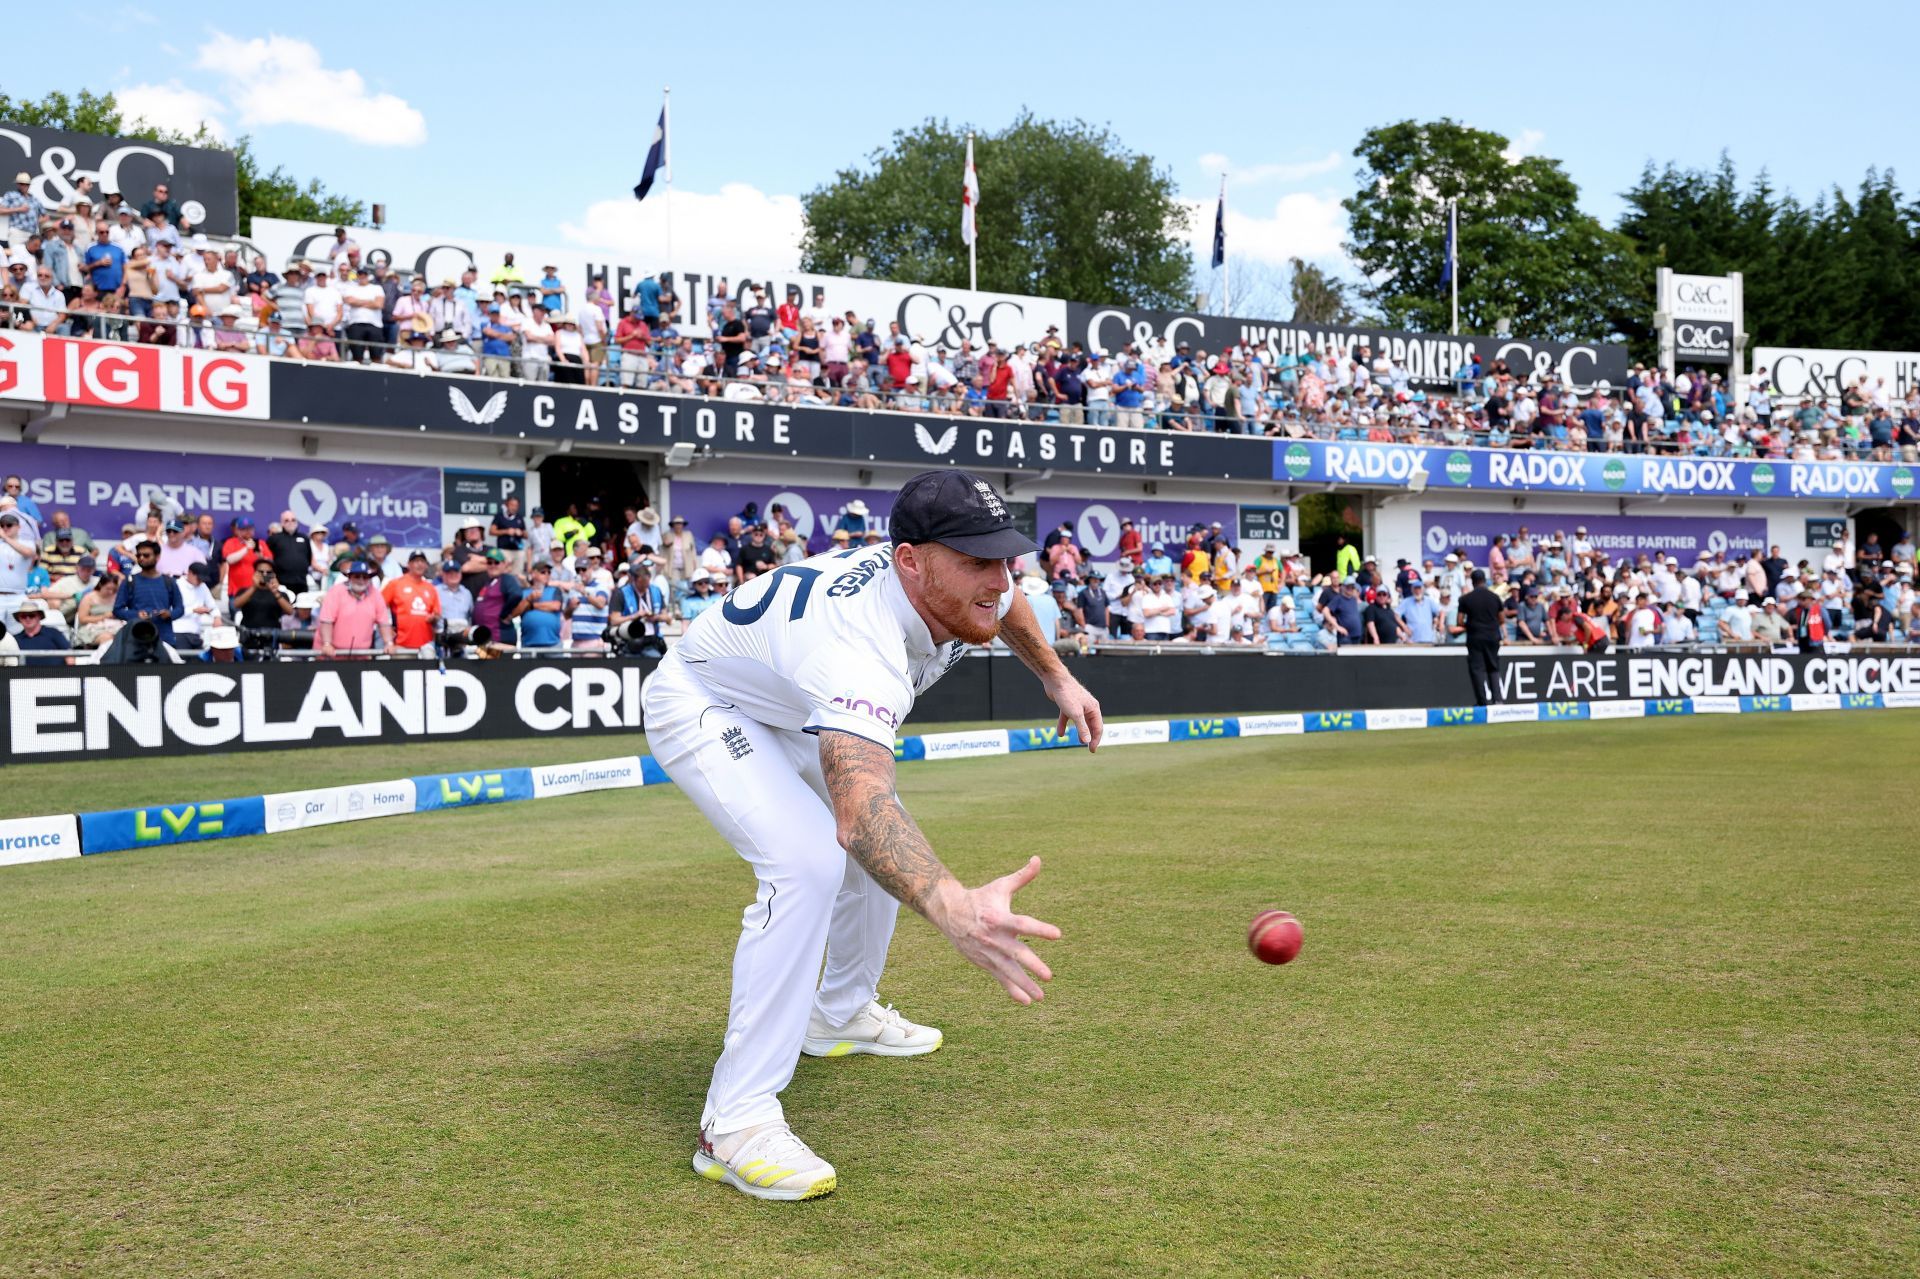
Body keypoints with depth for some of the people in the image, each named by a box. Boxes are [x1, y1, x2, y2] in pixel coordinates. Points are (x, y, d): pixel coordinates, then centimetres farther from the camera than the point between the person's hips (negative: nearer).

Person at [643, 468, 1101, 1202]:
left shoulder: (963, 587, -20)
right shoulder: (860, 646, -46)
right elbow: (860, 810, -62)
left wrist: (1056, 678, 12)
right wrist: (950, 905, -78)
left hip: (783, 709, 9)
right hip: (701, 707, -9)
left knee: (889, 845, 17)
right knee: (807, 860, -30)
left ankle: (841, 1015, 39)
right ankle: (735, 1124, -22)